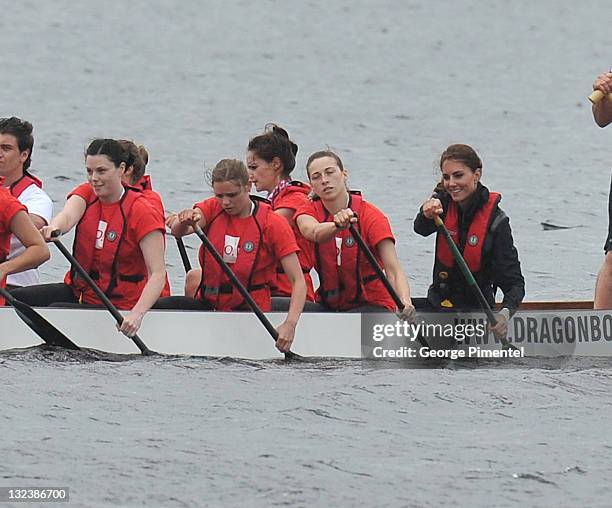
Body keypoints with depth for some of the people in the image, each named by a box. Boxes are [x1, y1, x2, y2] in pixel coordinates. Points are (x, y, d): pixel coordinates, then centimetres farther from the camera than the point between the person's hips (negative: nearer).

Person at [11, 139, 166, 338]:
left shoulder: (142, 212, -14)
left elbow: (157, 273, -20)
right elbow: (68, 216, -22)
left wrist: (137, 314, -36)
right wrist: (55, 227, -48)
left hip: (118, 303, -6)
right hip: (77, 290, 6)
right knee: (13, 299, -13)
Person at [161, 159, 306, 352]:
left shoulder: (273, 223, -7)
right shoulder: (212, 209, 4)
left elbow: (298, 281, -11)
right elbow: (177, 231, -17)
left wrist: (290, 324, -27)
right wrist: (184, 222, -42)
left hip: (250, 309, -4)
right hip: (209, 303, 4)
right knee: (155, 309, -22)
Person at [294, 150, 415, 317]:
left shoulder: (370, 216, -10)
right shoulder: (309, 211, -2)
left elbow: (393, 270, -20)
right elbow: (312, 231, -28)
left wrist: (405, 302, -42)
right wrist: (337, 225, -52)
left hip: (373, 303, -3)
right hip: (329, 305, 3)